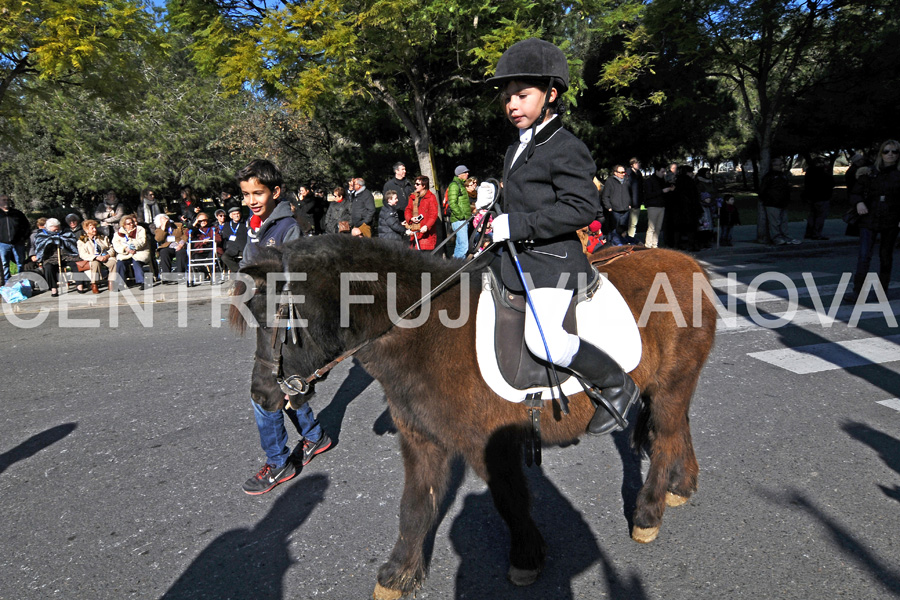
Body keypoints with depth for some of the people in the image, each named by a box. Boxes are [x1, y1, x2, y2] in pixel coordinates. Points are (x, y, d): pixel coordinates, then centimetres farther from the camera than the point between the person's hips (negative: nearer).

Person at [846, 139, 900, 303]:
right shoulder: (869, 173, 4)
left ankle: (883, 290, 23)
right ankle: (858, 292, -10)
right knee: (864, 256, -9)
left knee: (886, 256, 11)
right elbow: (855, 193, 6)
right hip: (869, 219, -1)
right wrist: (858, 202, -16)